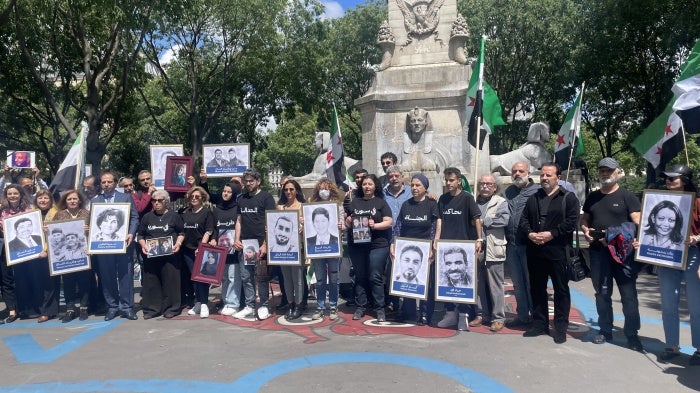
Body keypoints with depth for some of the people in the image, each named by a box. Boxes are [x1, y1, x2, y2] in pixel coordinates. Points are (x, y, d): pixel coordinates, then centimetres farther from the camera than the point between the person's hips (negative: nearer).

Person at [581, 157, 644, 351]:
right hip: (598, 252, 5)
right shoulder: (592, 197, 13)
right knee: (602, 294, 12)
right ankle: (605, 330, 23)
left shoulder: (627, 197, -2)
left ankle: (632, 335, 10)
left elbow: (638, 224, -9)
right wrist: (585, 230, -1)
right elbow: (584, 220, 21)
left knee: (628, 295, 0)